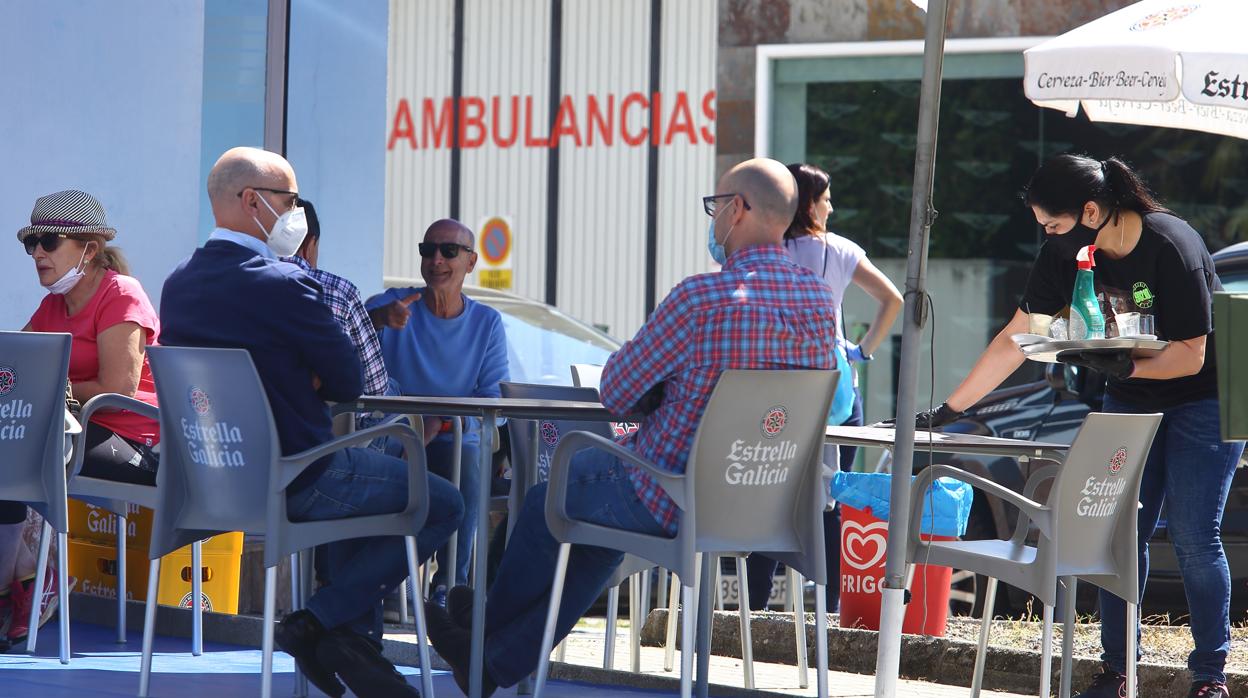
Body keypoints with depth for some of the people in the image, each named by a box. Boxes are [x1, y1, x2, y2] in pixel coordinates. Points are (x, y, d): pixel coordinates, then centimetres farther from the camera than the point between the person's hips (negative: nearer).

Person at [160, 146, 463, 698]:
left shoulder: (177, 284, 3)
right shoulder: (283, 285, -21)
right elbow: (349, 383, -12)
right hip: (295, 481, -8)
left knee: (358, 480, 34)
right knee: (444, 505, 8)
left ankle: (357, 642, 25)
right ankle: (319, 623, 0)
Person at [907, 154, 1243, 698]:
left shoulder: (1170, 248, -27)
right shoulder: (1064, 255, -10)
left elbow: (1190, 356, -23)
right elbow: (1013, 342, -4)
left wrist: (1121, 367, -39)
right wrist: (948, 411, -6)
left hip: (1202, 397, -6)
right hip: (1131, 401, 6)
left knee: (1193, 536, -11)